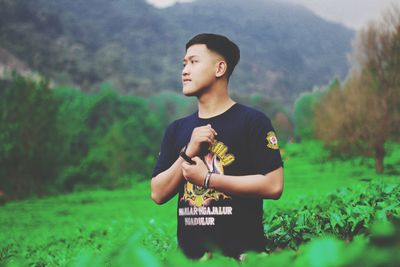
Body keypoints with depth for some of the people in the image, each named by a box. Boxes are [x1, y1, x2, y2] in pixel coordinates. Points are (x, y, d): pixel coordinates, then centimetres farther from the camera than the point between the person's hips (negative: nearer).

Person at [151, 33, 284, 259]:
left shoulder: (252, 121, -5)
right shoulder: (177, 130, 10)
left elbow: (274, 186, -14)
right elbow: (158, 195, 5)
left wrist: (207, 178, -12)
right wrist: (188, 154, -9)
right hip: (189, 253, 4)